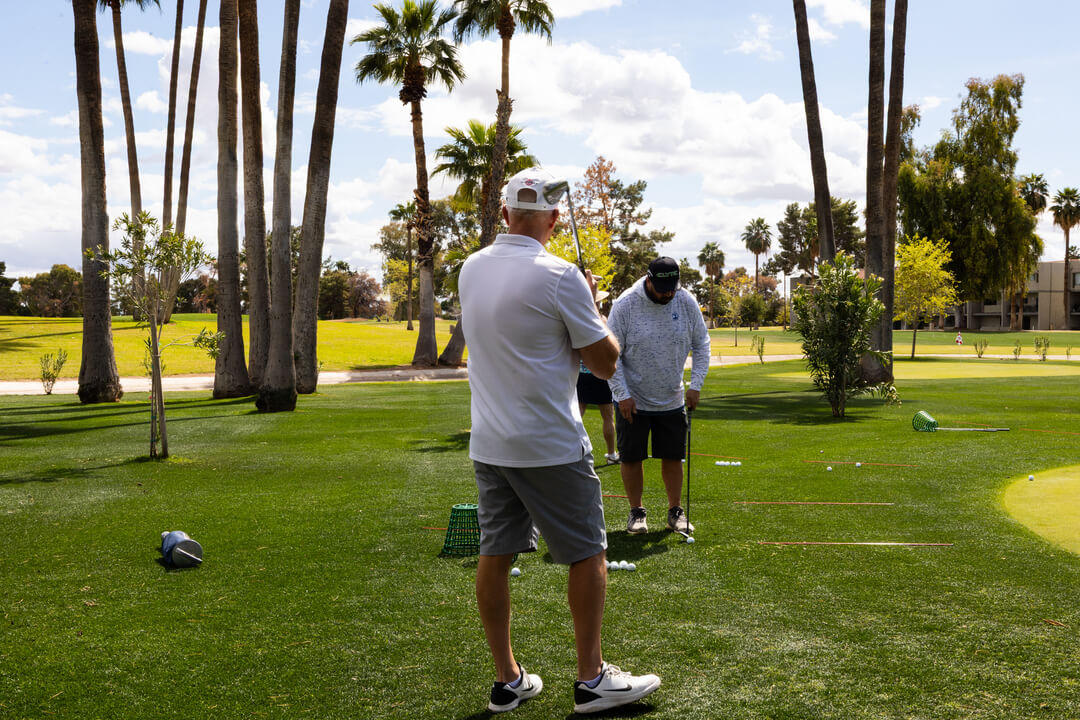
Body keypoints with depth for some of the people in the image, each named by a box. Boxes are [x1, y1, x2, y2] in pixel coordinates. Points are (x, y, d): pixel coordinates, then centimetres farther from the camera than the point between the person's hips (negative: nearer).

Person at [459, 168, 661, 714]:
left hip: (487, 442, 7)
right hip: (551, 446, -6)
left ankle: (507, 680, 17)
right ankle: (591, 679, 10)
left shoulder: (471, 269, 5)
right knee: (587, 554, 5)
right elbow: (606, 363, -9)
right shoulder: (558, 276, -15)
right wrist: (591, 303, 6)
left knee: (495, 554, 9)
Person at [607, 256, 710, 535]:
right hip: (633, 400, -2)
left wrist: (696, 384, -4)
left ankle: (675, 511, 20)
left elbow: (701, 344, 5)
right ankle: (636, 511, 18)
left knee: (673, 457, 7)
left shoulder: (686, 302, -6)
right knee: (631, 457, 3)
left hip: (672, 399, 2)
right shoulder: (626, 304, -15)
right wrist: (622, 394, -14)